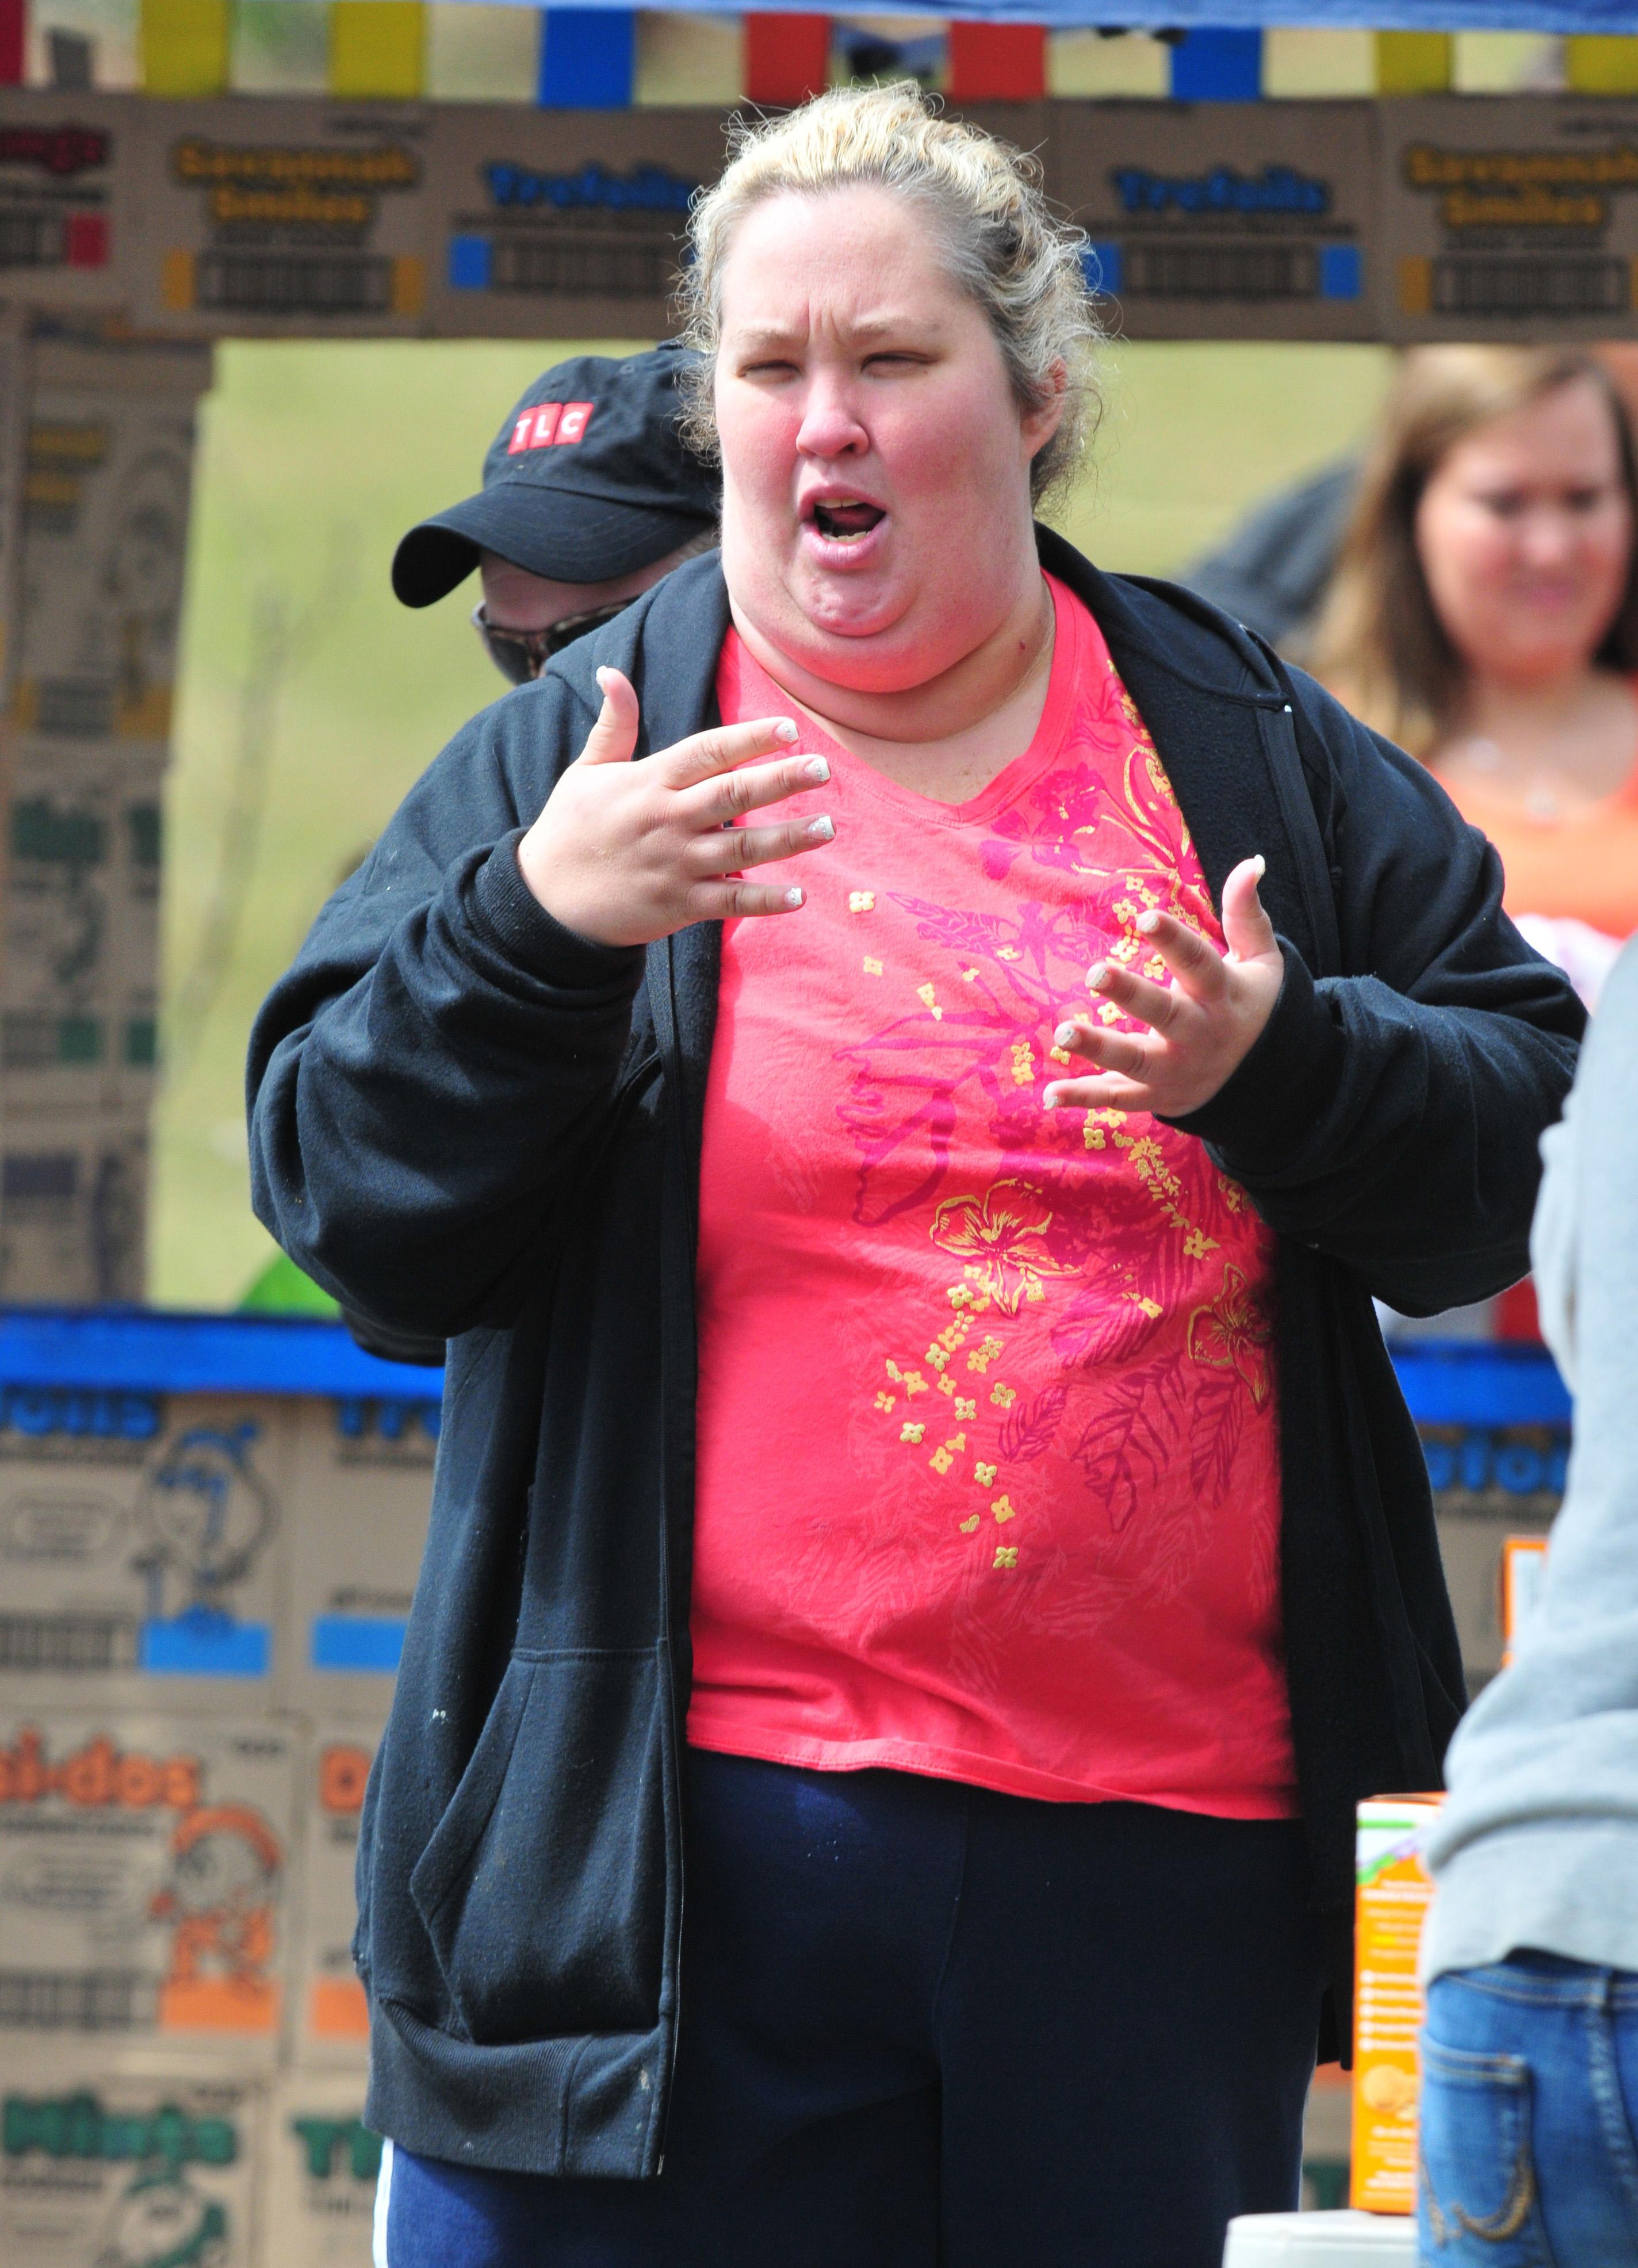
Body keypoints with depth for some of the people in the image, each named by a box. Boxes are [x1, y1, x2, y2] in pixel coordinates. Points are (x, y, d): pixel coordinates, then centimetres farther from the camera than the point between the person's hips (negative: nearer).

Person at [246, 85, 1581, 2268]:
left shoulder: (1252, 754, 11)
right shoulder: (571, 755, 7)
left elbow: (1528, 1123, 9)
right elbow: (347, 1198, 1)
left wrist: (1277, 1068, -11)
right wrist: (535, 929, -16)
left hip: (1167, 1845, 2)